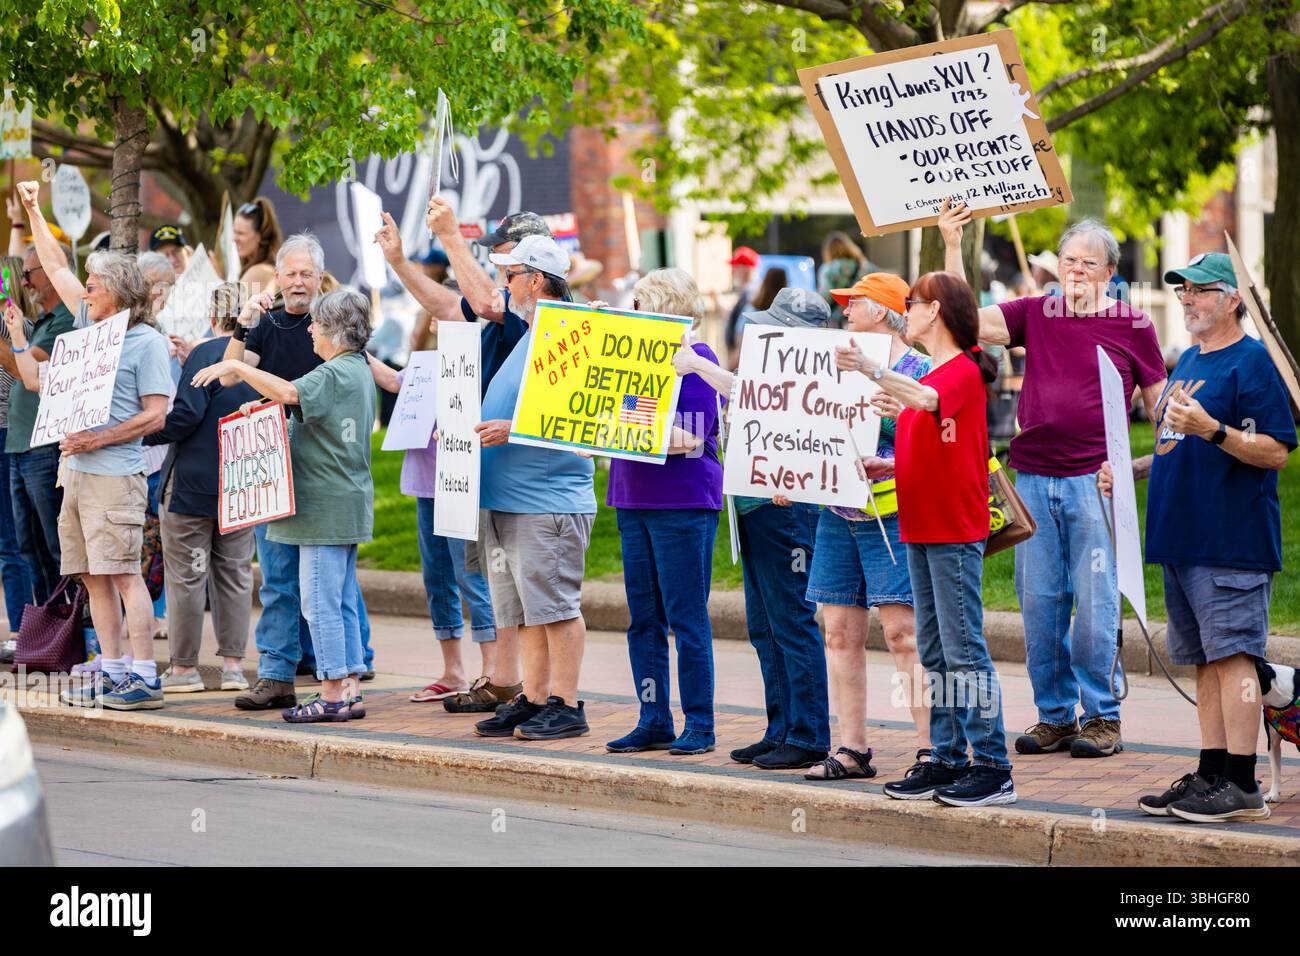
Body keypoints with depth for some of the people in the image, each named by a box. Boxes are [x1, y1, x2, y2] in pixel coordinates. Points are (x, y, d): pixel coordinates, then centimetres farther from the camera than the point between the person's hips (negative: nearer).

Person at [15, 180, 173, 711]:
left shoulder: (147, 342, -5)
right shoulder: (91, 325, 16)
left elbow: (156, 414, -10)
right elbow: (56, 267, 27)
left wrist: (99, 438, -17)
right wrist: (32, 211, 27)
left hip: (115, 474, -8)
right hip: (77, 469, 8)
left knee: (123, 573, -12)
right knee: (94, 577, 6)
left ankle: (145, 677, -14)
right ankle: (113, 672, 9)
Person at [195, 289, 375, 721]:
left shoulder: (334, 374, -15)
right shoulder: (359, 371, 16)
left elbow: (291, 393, -33)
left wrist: (235, 367, -26)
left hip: (327, 504, -10)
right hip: (349, 503, 10)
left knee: (320, 601, -6)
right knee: (343, 602, 11)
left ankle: (331, 694, -5)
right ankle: (349, 691, 13)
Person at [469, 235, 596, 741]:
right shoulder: (526, 336, 18)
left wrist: (513, 431, -24)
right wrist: (470, 429, 18)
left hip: (549, 503, -10)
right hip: (507, 501, 10)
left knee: (556, 605, -5)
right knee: (526, 610, 12)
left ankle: (565, 706, -2)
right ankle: (532, 700, 17)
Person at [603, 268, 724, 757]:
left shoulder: (697, 358, -7)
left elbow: (692, 437, -16)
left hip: (683, 502, -8)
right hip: (633, 499, 8)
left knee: (686, 618, -4)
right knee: (643, 618, 9)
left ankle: (699, 724, 1)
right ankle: (654, 721, 15)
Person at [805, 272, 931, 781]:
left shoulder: (919, 372, -5)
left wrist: (886, 468, -24)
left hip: (892, 520, -7)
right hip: (838, 516, 7)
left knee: (902, 631, -11)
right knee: (841, 633, 5)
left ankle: (932, 749, -9)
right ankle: (852, 750, 11)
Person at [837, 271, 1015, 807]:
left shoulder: (962, 371, -10)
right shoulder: (925, 379, 18)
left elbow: (926, 399, -32)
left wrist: (872, 371, -44)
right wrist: (888, 466, 9)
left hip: (955, 533, -9)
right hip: (920, 530, 9)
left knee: (964, 651, -9)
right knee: (934, 654, 11)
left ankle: (993, 768, -7)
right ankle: (947, 760, 15)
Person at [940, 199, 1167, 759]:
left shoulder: (1131, 326, 3)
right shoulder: (1035, 314, 10)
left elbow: (1159, 404, 8)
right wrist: (952, 247, -7)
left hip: (1095, 481, -3)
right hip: (1033, 478, 3)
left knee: (1094, 602, -3)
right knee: (1039, 602, 5)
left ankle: (1102, 717, 6)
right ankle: (1054, 715, 14)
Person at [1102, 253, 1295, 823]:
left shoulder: (1251, 362, -8)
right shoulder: (1187, 362, 19)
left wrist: (1211, 429, -27)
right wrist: (1129, 470, 16)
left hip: (1233, 542, -9)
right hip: (1182, 540, 9)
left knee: (1233, 657, -9)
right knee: (1206, 661, 10)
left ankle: (1241, 785, -8)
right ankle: (1211, 775, 14)